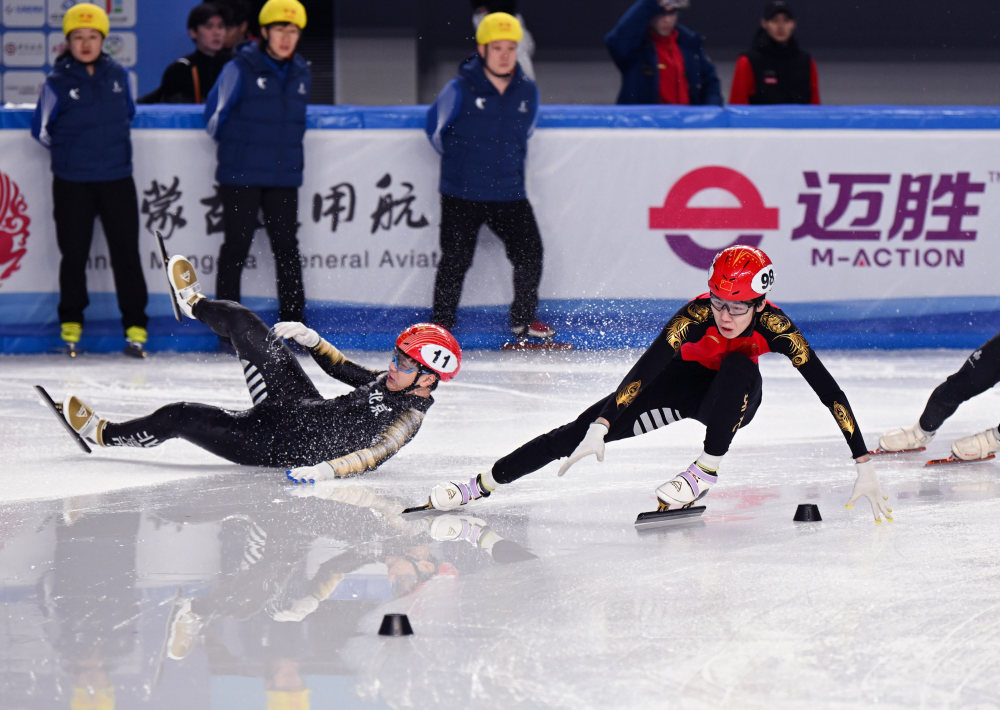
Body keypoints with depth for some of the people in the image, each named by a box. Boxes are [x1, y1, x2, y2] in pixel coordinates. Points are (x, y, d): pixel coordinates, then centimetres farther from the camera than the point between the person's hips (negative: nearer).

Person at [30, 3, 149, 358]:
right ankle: (71, 324, 19)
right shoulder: (58, 82, -6)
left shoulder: (117, 74, 2)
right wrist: (70, 151, 10)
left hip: (117, 179, 2)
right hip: (72, 185, -2)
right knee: (74, 254, 6)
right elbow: (41, 129, 3)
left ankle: (135, 326, 3)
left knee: (126, 252, 0)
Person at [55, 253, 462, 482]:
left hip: (283, 445, -8)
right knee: (243, 324, 6)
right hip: (304, 405, 8)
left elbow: (375, 454, -38)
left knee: (179, 417, -4)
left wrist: (328, 468, -52)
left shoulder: (406, 418, -25)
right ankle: (196, 304, 38)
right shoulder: (392, 380, 1)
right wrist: (310, 340, 6)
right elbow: (345, 370, 16)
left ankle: (105, 434, 19)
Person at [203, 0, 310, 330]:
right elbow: (215, 114, -3)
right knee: (236, 246, -1)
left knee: (287, 247, 8)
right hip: (240, 177, -5)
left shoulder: (301, 73, 7)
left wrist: (285, 150, 15)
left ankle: (293, 323, 14)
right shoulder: (240, 68, -10)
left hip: (285, 176, 5)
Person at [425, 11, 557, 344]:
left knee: (529, 252, 4)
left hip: (509, 193, 4)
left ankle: (523, 320, 21)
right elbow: (435, 127, 3)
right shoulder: (459, 90, -13)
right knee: (455, 260, -1)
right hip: (461, 195, -4)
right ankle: (441, 324, 13)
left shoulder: (527, 91, 0)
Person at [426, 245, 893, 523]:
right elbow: (646, 369, -40)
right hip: (688, 379, 0)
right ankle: (484, 484, -8)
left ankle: (706, 472, -25)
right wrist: (600, 429, -51)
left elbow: (830, 392, -33)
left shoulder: (772, 326, -32)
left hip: (735, 399, 0)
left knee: (739, 367, -36)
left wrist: (864, 466, -38)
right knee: (590, 423, -14)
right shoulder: (698, 314, -33)